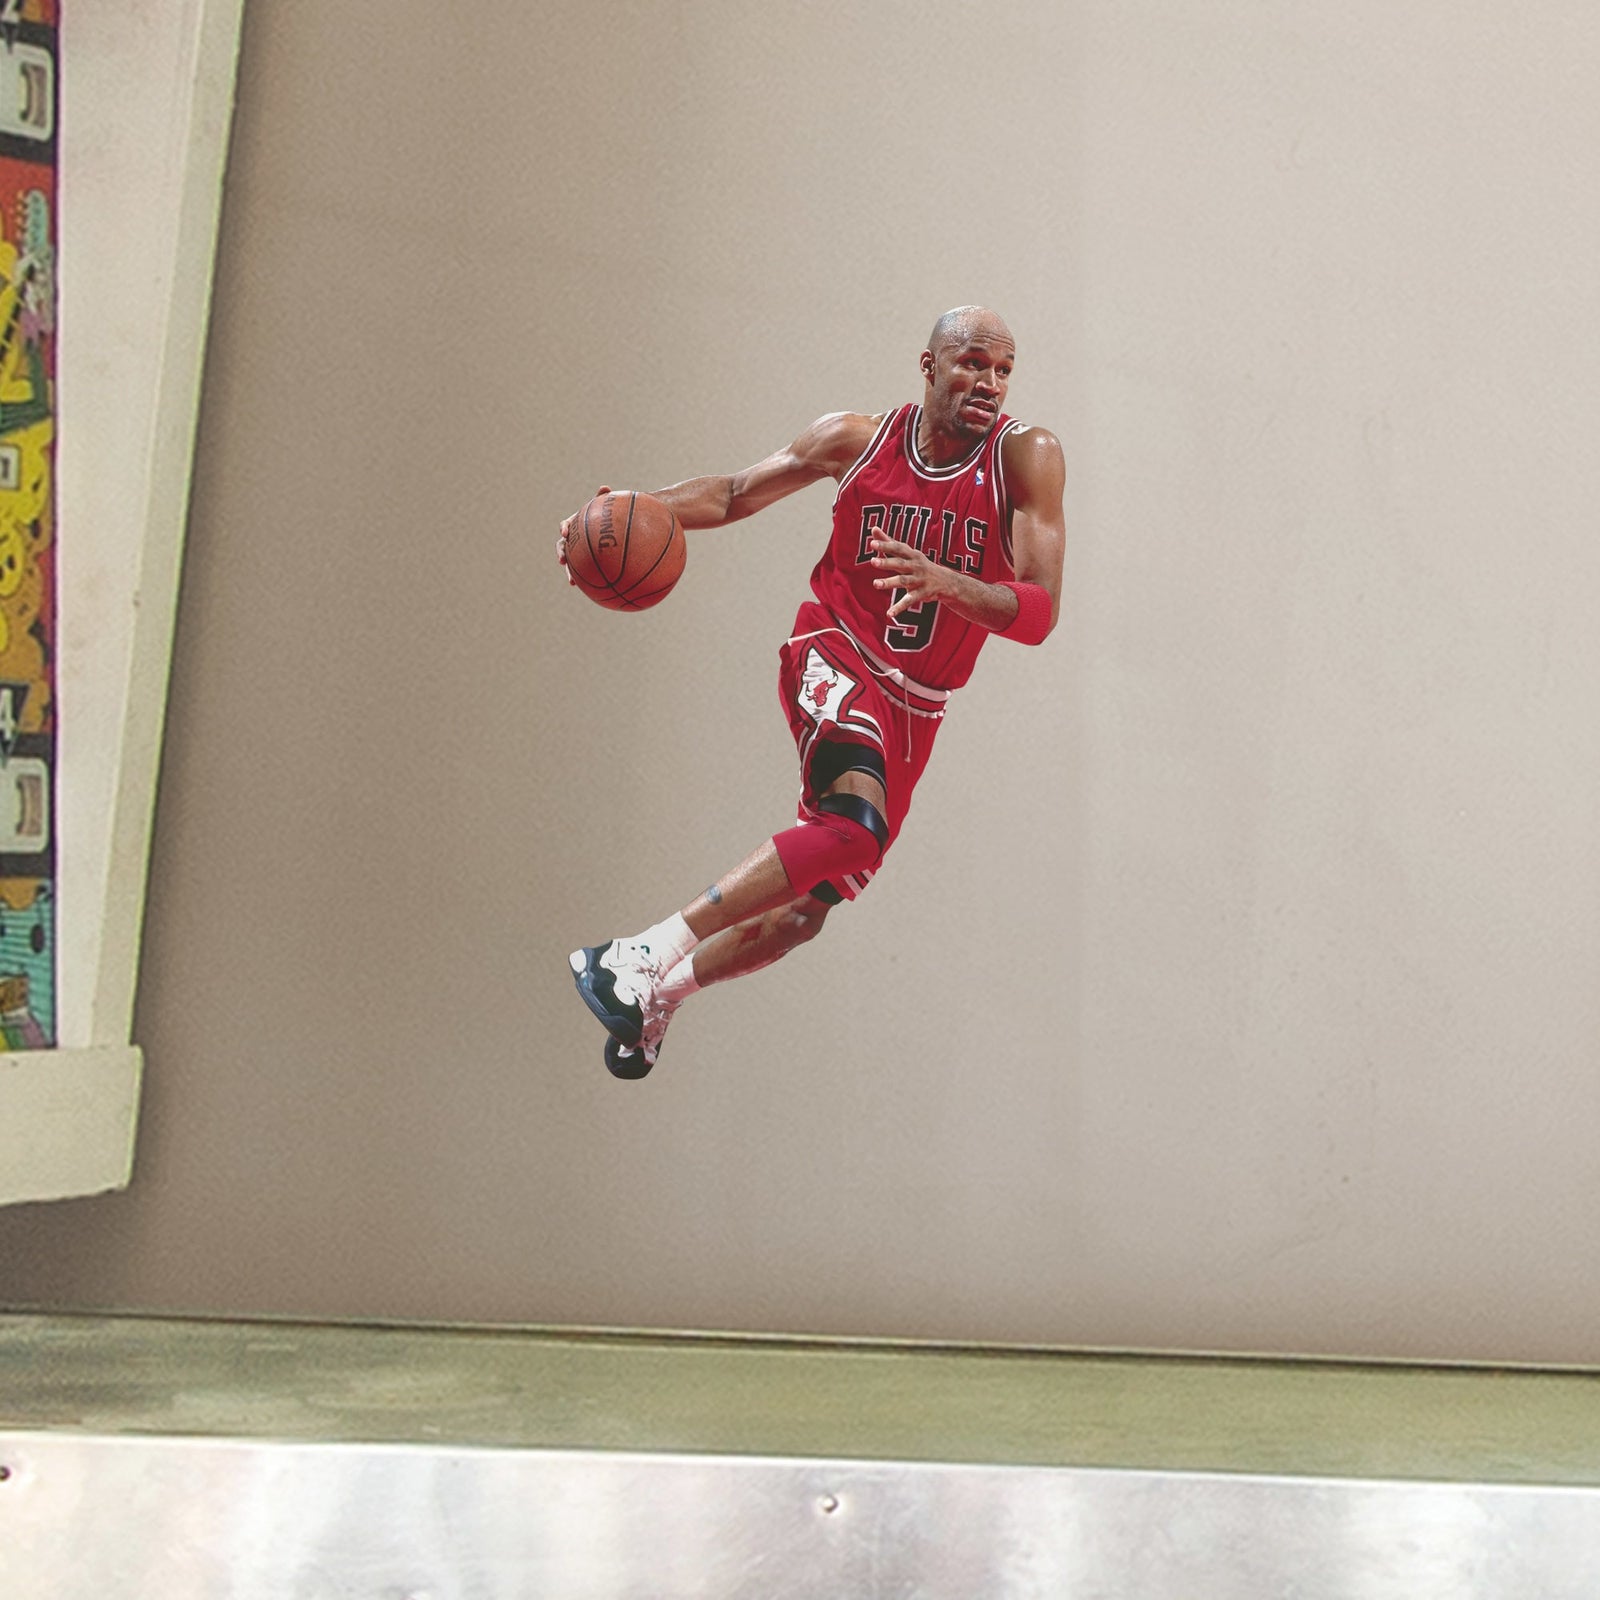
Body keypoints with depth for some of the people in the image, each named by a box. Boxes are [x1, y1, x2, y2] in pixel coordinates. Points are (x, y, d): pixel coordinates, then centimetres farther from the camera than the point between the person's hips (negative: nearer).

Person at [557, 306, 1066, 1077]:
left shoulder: (1025, 457, -12)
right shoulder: (856, 438, -7)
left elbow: (1039, 615, -21)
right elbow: (734, 492, 5)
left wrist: (943, 581, -40)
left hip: (916, 709, 3)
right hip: (836, 656, -3)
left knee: (810, 905, 10)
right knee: (854, 822, -33)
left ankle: (661, 993, 32)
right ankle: (648, 952, -29)